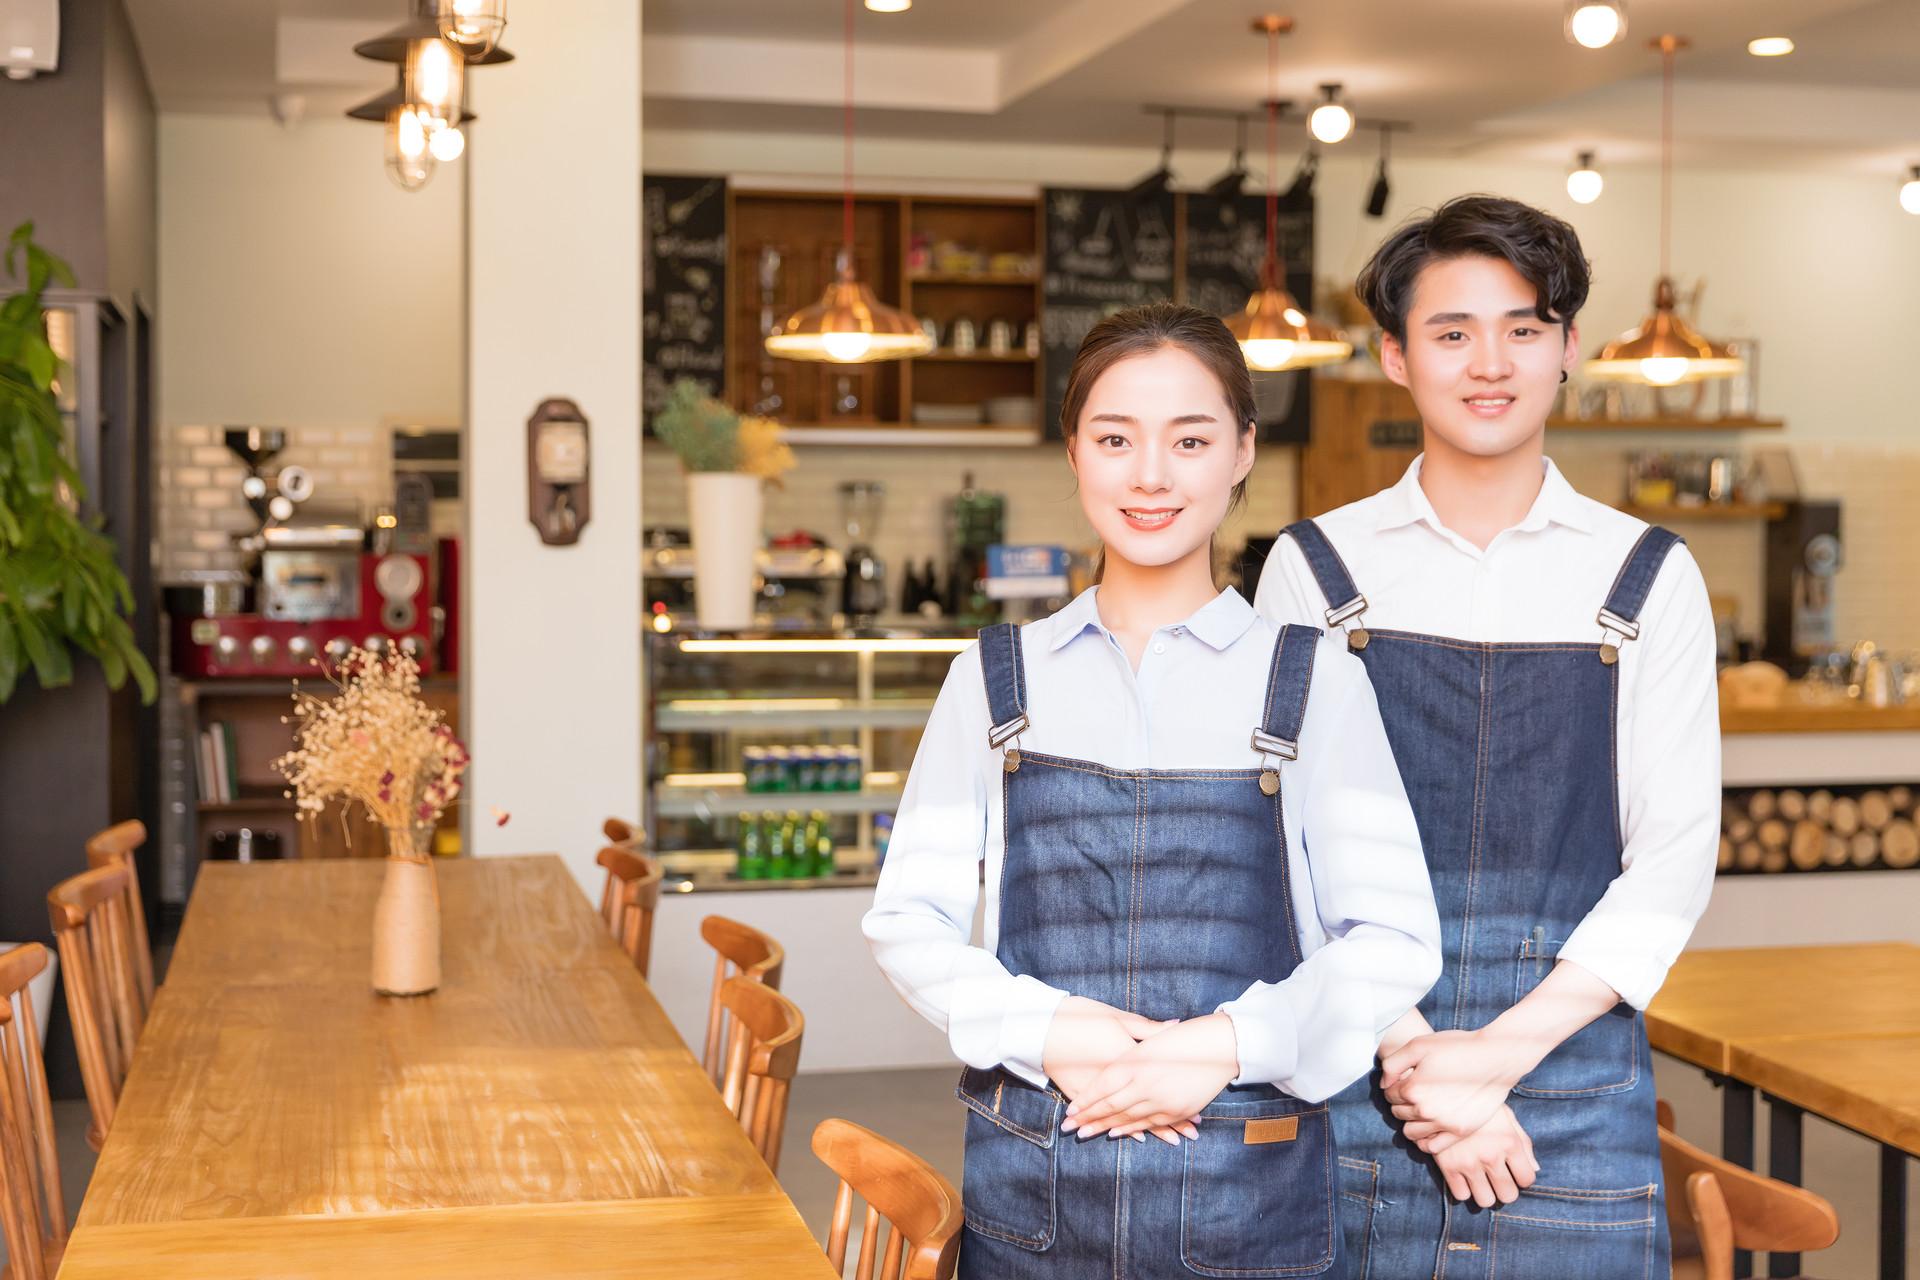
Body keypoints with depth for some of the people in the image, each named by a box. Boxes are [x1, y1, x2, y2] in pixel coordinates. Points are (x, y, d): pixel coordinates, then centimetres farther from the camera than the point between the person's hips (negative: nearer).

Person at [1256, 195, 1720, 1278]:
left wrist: (1503, 1049, -10)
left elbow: (1675, 861, 1)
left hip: (1569, 1061, 1)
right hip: (1349, 1078, 0)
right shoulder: (1317, 568, 4)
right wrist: (1413, 1055, -11)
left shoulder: (1648, 579, 5)